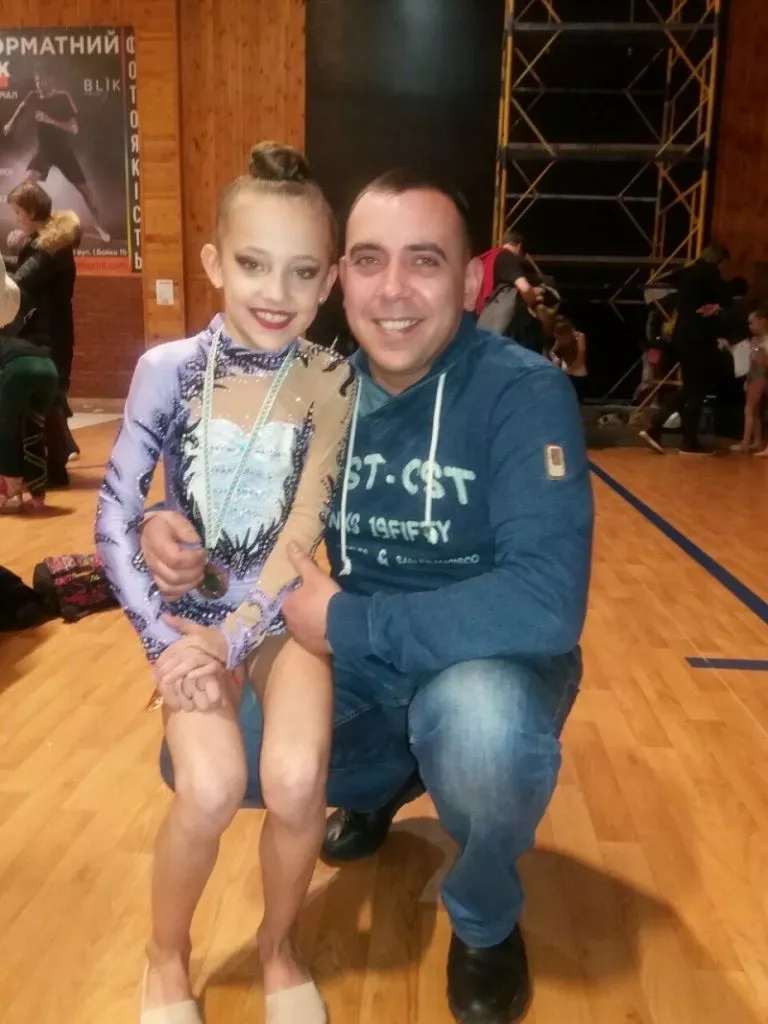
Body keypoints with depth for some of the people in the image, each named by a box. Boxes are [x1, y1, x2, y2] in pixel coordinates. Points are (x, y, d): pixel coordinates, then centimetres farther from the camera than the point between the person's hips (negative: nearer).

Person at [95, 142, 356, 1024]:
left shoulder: (332, 382, -8)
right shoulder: (168, 370, -8)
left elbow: (303, 536, -12)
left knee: (294, 779, -23)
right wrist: (166, 638, -16)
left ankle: (278, 947, 13)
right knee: (211, 787, -23)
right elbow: (115, 520, -8)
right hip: (190, 609, 0)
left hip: (284, 611, 1)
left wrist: (230, 642, -20)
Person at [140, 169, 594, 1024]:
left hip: (490, 663, -4)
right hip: (360, 664, 5)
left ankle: (486, 922, -1)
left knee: (482, 724, -38)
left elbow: (546, 603, -34)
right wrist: (172, 530, -18)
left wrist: (346, 622, -27)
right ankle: (383, 781, 24)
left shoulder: (524, 393, -23)